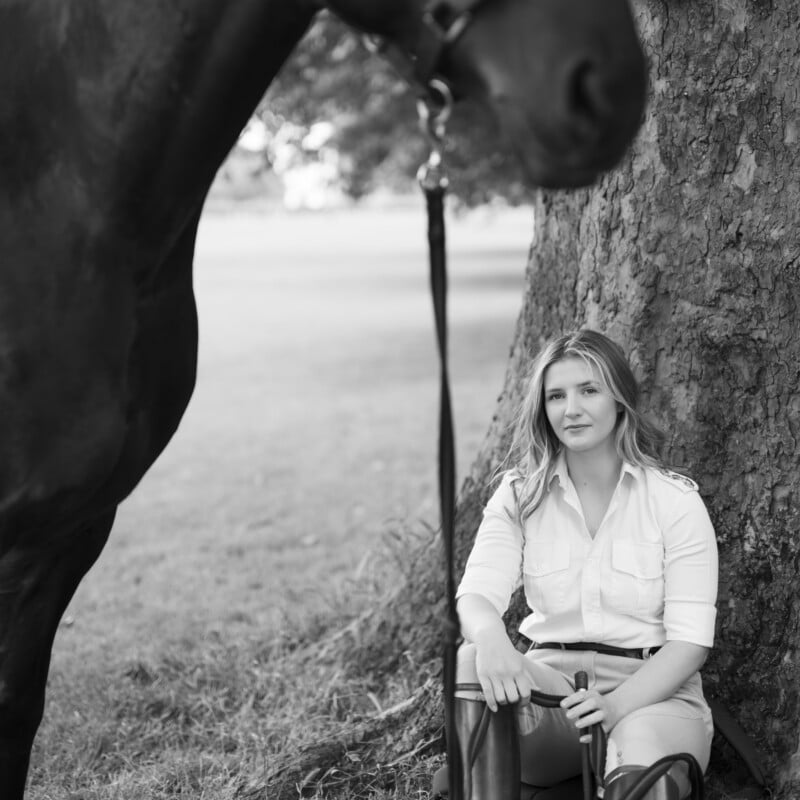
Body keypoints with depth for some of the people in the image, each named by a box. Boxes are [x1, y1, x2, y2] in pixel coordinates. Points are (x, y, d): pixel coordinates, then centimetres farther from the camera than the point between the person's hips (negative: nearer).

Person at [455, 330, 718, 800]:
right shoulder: (519, 496, 6)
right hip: (549, 680, 2)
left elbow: (690, 639, -7)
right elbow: (476, 592, -8)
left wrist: (617, 704, -24)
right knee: (471, 661, -30)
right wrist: (489, 633, -34)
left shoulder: (675, 500, -1)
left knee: (641, 762, -37)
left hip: (652, 690, -2)